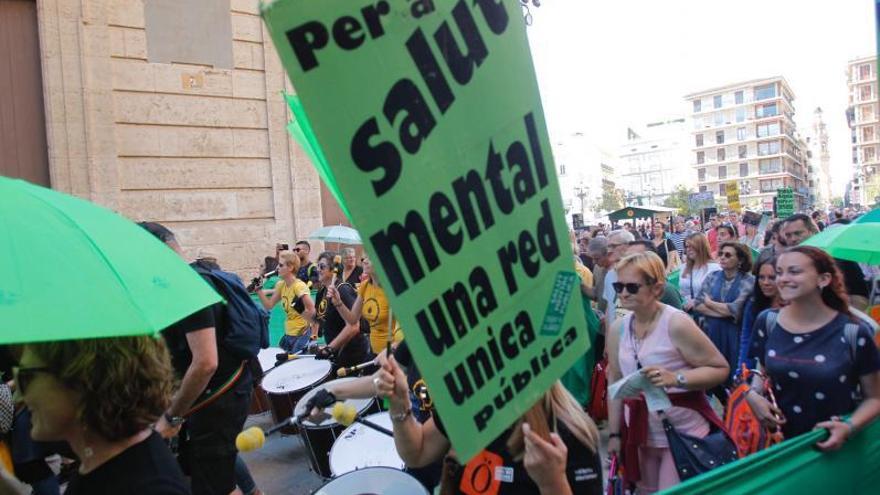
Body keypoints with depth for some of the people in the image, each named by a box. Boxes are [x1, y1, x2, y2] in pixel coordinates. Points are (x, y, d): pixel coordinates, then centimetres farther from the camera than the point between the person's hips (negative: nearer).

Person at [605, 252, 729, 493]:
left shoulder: (676, 323, -17)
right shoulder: (618, 328, -1)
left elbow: (720, 368, -13)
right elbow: (614, 382, 5)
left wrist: (676, 378, -29)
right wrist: (614, 433, 5)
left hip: (683, 433, -5)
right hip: (640, 433, 5)